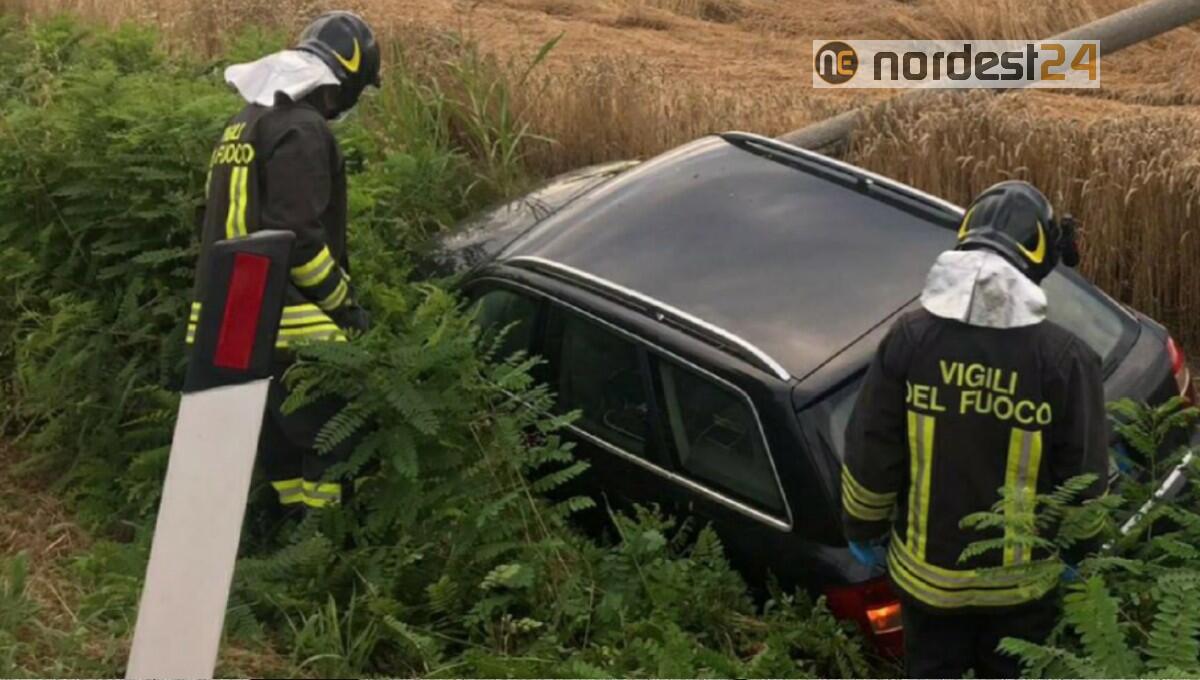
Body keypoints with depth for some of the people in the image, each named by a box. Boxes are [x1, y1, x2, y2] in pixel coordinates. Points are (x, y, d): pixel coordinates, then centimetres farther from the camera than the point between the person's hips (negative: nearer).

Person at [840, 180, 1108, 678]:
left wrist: (863, 530, 8)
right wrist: (1078, 548, 10)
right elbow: (1084, 481, -11)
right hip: (1021, 579, -1)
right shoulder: (1065, 360, -20)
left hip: (926, 569, 1)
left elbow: (869, 456, -10)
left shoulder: (909, 338, -17)